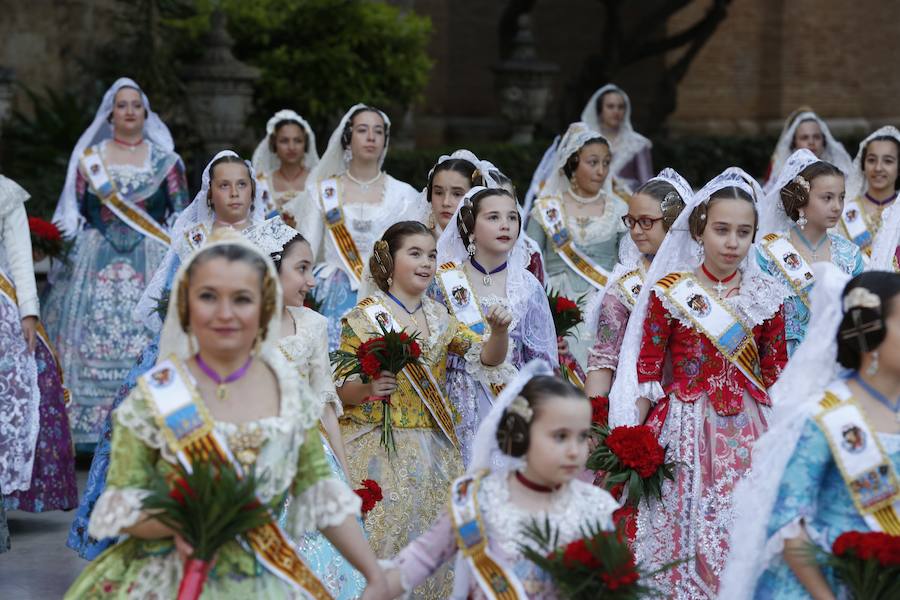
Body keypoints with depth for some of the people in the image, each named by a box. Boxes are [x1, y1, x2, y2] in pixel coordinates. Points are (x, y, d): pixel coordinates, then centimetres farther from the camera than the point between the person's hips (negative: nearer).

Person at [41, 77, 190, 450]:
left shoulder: (165, 161, 8)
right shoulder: (89, 158, 11)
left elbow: (181, 217, 6)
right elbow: (73, 215, 9)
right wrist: (66, 254, -1)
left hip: (150, 263, -1)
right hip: (97, 262, 1)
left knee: (148, 342, -9)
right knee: (92, 339, -6)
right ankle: (93, 429, -2)